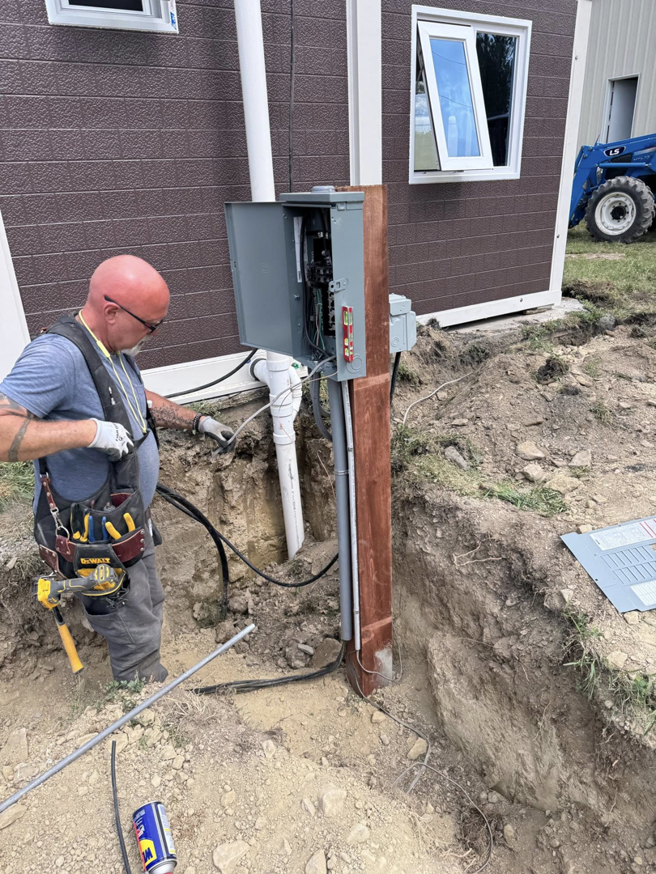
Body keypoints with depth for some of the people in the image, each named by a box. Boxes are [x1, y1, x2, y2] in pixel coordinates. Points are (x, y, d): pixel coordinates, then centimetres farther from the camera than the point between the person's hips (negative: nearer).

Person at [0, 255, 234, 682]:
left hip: (132, 523, 10)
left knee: (149, 610, 28)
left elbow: (143, 401, 19)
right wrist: (90, 431, -41)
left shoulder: (115, 349, 2)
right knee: (136, 645, 9)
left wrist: (198, 421, 13)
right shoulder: (58, 356, -30)